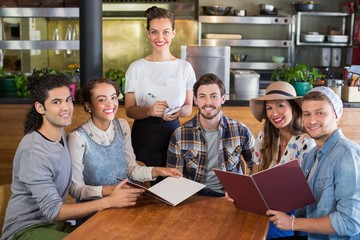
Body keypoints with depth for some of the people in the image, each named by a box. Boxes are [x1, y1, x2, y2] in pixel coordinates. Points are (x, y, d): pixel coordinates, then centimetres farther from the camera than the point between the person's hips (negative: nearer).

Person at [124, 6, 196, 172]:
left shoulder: (185, 67, 2)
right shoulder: (136, 68, -1)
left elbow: (189, 107, 7)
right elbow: (129, 110, 0)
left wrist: (179, 112, -15)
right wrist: (149, 111, -20)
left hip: (173, 131, 1)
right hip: (143, 134, -1)